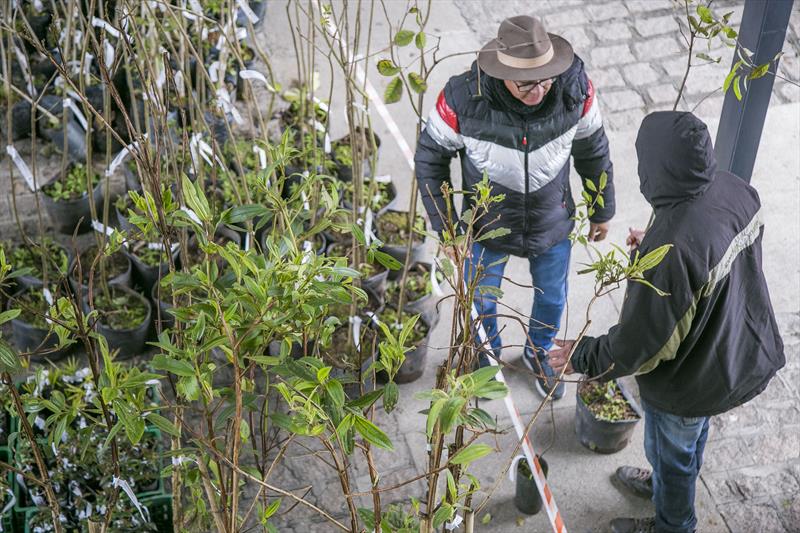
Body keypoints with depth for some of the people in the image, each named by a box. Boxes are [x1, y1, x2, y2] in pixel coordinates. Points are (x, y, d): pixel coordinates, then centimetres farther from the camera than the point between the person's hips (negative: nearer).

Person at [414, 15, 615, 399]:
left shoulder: (574, 89, -27)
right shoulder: (463, 98, -33)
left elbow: (593, 151, -7)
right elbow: (429, 159, -15)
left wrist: (602, 211, 6)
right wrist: (445, 228, -11)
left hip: (552, 223, 2)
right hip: (487, 224, -1)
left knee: (552, 298, 24)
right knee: (481, 305, 21)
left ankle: (538, 353, 58)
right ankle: (486, 357, 56)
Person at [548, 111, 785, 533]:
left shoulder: (670, 249, -41)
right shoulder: (735, 190, -17)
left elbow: (638, 344, -29)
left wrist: (581, 358, -14)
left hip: (692, 379, -7)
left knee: (671, 451, 24)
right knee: (692, 435, 34)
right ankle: (667, 484, 63)